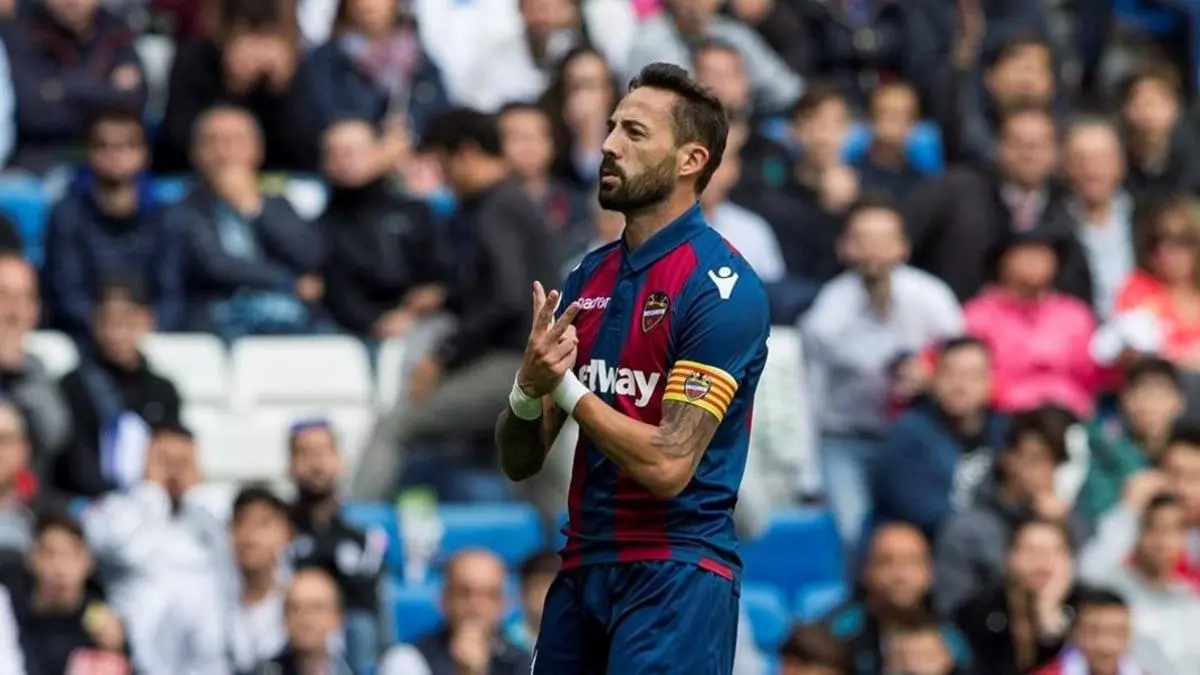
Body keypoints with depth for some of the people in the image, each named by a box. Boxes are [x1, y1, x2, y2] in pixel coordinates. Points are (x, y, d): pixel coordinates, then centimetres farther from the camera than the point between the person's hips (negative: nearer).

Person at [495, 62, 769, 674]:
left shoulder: (722, 286, -11)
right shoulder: (588, 277, 11)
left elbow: (667, 466, -18)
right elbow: (519, 462, 10)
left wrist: (563, 385, -12)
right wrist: (529, 389, -11)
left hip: (674, 576, -7)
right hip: (583, 570, 7)